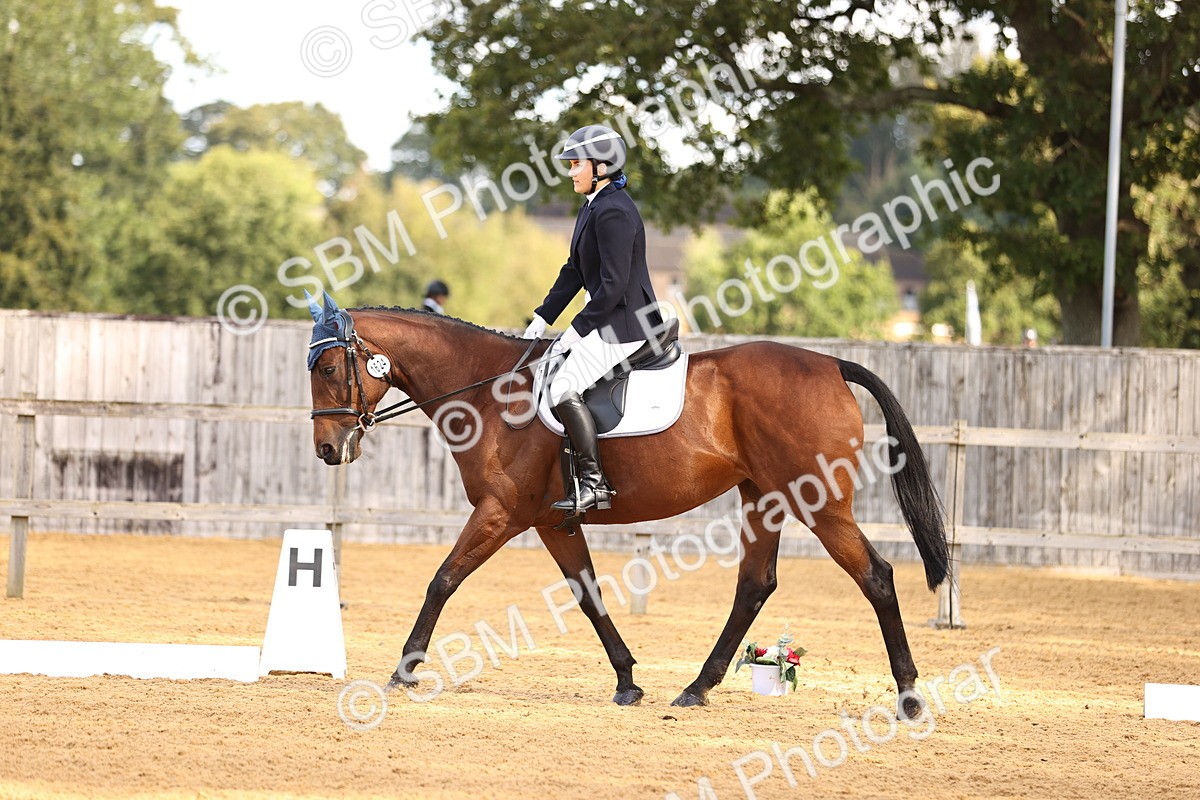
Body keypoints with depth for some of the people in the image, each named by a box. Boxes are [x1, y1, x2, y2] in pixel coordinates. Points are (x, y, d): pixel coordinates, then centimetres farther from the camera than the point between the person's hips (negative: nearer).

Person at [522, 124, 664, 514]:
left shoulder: (613, 212, -19)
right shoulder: (592, 207, 13)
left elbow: (613, 285, -23)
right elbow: (574, 270, 18)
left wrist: (577, 330, -19)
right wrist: (542, 319, 12)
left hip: (625, 325, -11)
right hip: (609, 322, 11)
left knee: (564, 387, -21)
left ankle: (594, 483, -19)